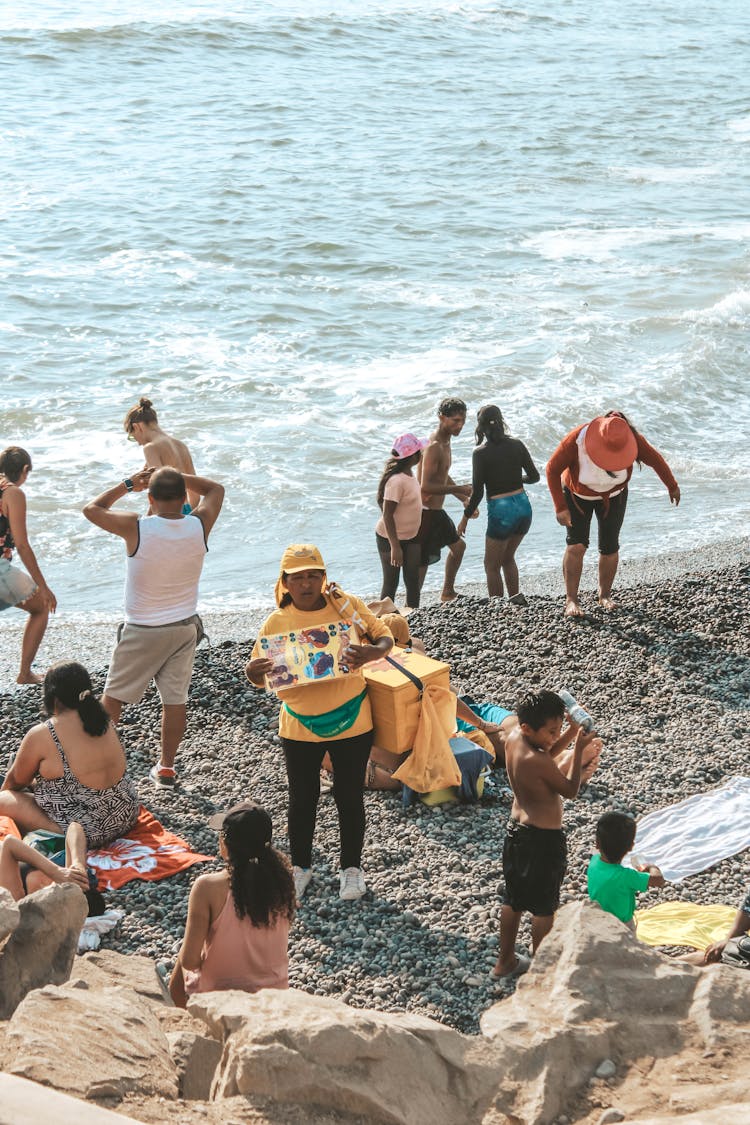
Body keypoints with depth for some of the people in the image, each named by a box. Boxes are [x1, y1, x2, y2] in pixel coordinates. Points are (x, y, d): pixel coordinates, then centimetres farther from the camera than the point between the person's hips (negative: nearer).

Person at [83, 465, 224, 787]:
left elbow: (91, 509, -4)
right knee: (175, 699, 10)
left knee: (114, 696, 13)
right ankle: (167, 767, 18)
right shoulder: (200, 526, -11)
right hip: (184, 628, 3)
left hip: (142, 631, -3)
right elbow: (215, 489, 10)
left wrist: (127, 484, 4)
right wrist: (175, 477, 3)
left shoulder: (136, 528, -21)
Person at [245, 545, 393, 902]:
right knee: (302, 798, 13)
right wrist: (253, 671, -26)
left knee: (349, 796, 10)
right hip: (300, 726, 1)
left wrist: (371, 652, -25)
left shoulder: (347, 606, -8)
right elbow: (260, 677, -1)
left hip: (351, 722, -1)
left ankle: (351, 867, 29)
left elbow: (385, 638, -1)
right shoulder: (277, 622, -7)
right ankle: (300, 866, 33)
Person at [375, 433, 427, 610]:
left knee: (413, 580, 13)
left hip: (411, 536, 9)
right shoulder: (397, 481, -27)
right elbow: (387, 515, -26)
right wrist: (395, 547, -26)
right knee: (391, 583, 1)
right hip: (391, 538, -9)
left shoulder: (408, 474, 2)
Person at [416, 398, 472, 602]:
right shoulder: (433, 447, -23)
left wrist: (465, 500, 19)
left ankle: (447, 593, 40)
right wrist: (458, 489, -23)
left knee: (458, 545, 26)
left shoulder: (445, 442, 9)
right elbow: (426, 486, -29)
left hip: (437, 510, 11)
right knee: (422, 562, -6)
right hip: (426, 511, -11)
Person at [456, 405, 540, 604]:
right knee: (507, 557, 26)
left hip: (501, 512, -5)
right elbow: (534, 476, 6)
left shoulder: (481, 453, -11)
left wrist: (465, 518, 1)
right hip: (523, 507, 5)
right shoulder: (516, 445, 0)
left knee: (492, 565, 11)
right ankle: (515, 597, 23)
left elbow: (477, 493, -11)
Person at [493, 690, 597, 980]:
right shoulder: (537, 762, -30)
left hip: (516, 828, 8)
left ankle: (504, 962, 34)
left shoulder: (513, 739, -6)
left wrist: (572, 733, -1)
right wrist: (579, 748, -15)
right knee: (544, 908, 11)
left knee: (513, 901, 21)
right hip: (544, 839, -8)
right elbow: (570, 790, -16)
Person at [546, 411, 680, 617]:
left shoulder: (632, 440, -30)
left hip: (612, 495, 2)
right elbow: (552, 469, -24)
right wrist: (560, 507, -27)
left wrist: (672, 486, 6)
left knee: (609, 548, -3)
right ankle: (571, 600, -10)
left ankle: (605, 595, 18)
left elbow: (655, 460, -9)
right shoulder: (576, 440, -37)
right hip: (578, 494, -2)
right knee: (576, 545, -15)